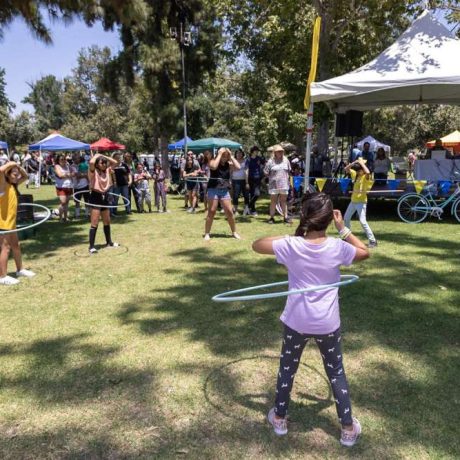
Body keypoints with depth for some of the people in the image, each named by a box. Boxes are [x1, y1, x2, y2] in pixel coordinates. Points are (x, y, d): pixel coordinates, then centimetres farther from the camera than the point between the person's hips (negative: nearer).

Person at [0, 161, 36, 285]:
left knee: (16, 245, 19)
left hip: (11, 221, 9)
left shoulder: (13, 185, 9)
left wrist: (18, 167, 6)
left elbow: (25, 177, 23)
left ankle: (20, 269, 34)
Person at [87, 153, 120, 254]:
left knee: (107, 222, 17)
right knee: (95, 224, -8)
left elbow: (116, 162, 9)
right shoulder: (93, 171, -10)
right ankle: (91, 246, -4)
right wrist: (97, 155, -12)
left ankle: (109, 242, 31)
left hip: (104, 197, 7)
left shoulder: (107, 170, 6)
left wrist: (104, 156, 4)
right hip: (95, 197, -7)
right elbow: (91, 162, -30)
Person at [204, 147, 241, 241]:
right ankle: (207, 233, 7)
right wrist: (219, 155, -17)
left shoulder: (229, 164, 5)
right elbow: (214, 167, -27)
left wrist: (231, 156, -6)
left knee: (229, 212, 2)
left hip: (224, 190, 3)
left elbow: (238, 167, -12)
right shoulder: (213, 161, -3)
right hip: (213, 189, -3)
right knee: (211, 212, -2)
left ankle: (234, 232, 16)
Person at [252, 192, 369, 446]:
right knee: (336, 373, 19)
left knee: (287, 369, 20)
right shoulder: (337, 247, -14)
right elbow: (365, 252, 6)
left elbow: (256, 244, -3)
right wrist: (343, 228, 3)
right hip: (327, 323, 1)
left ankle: (279, 418, 37)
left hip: (296, 321, 0)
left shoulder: (290, 246, -15)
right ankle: (348, 428, 31)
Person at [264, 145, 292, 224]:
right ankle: (272, 218, 11)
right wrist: (272, 177, 0)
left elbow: (289, 171, 18)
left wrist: (286, 177, 9)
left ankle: (285, 217, 12)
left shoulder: (286, 160, 8)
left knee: (283, 201, 8)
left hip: (284, 184, 2)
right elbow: (266, 172, 0)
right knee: (273, 201, 4)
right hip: (274, 185, -2)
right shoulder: (270, 161, -3)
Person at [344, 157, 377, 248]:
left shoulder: (366, 177, -15)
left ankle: (373, 240, -11)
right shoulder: (355, 174, 7)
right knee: (346, 218, 19)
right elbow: (346, 169, 9)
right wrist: (355, 162, -6)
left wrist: (361, 162, -24)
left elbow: (368, 172, -37)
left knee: (363, 221, -17)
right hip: (353, 201, 8)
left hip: (361, 202, -8)